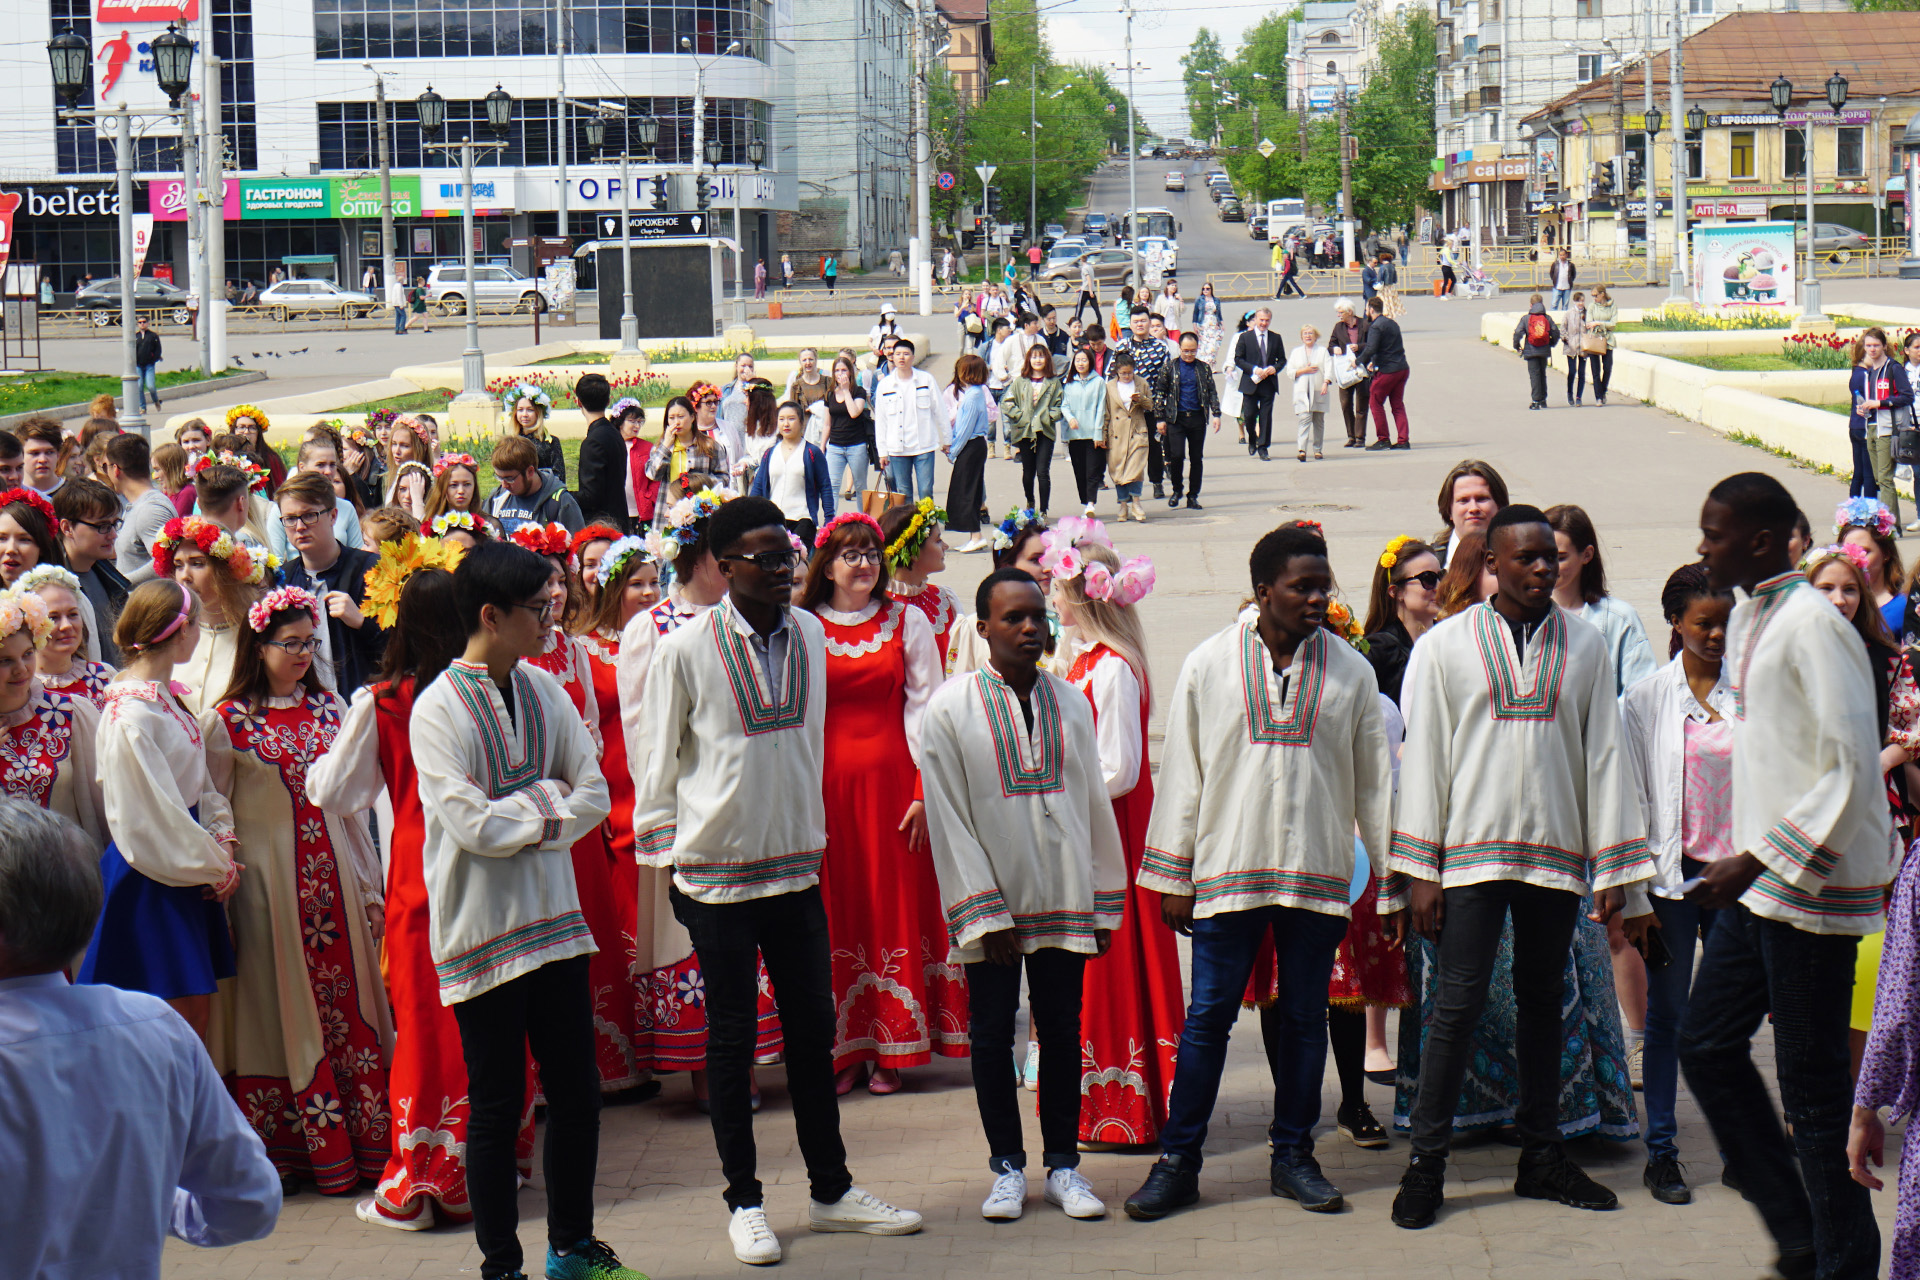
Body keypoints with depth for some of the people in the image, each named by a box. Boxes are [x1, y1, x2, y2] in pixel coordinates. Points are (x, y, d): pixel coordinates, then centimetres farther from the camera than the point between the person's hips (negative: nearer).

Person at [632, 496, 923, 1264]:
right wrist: (666, 858, -3)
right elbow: (657, 762, -4)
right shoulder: (686, 651, -11)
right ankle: (743, 1201, 16)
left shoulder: (810, 636, 3)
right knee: (732, 1037, 5)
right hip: (716, 874, -4)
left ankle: (831, 1191, 23)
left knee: (813, 1029, 11)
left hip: (795, 867, 4)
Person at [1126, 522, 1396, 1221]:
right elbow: (1181, 772, 5)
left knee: (1305, 1017, 8)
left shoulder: (1350, 671, 5)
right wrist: (1173, 876, 3)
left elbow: (1374, 780, 9)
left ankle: (1294, 1155, 19)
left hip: (1317, 874, 1)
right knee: (1208, 1016, 0)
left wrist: (1392, 877, 8)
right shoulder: (1209, 665, 2)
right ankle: (1178, 1160, 8)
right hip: (1227, 868, -1)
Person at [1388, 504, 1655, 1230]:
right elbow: (1423, 755, 1)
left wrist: (1615, 866, 3)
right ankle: (1427, 1162, 2)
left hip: (1557, 851, 3)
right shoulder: (1447, 645, 2)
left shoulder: (1585, 647, 7)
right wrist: (1420, 870, -4)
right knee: (1459, 1002, -5)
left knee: (1543, 1000, 10)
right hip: (1471, 850, -2)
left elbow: (1605, 755, 8)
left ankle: (1540, 1156, 19)